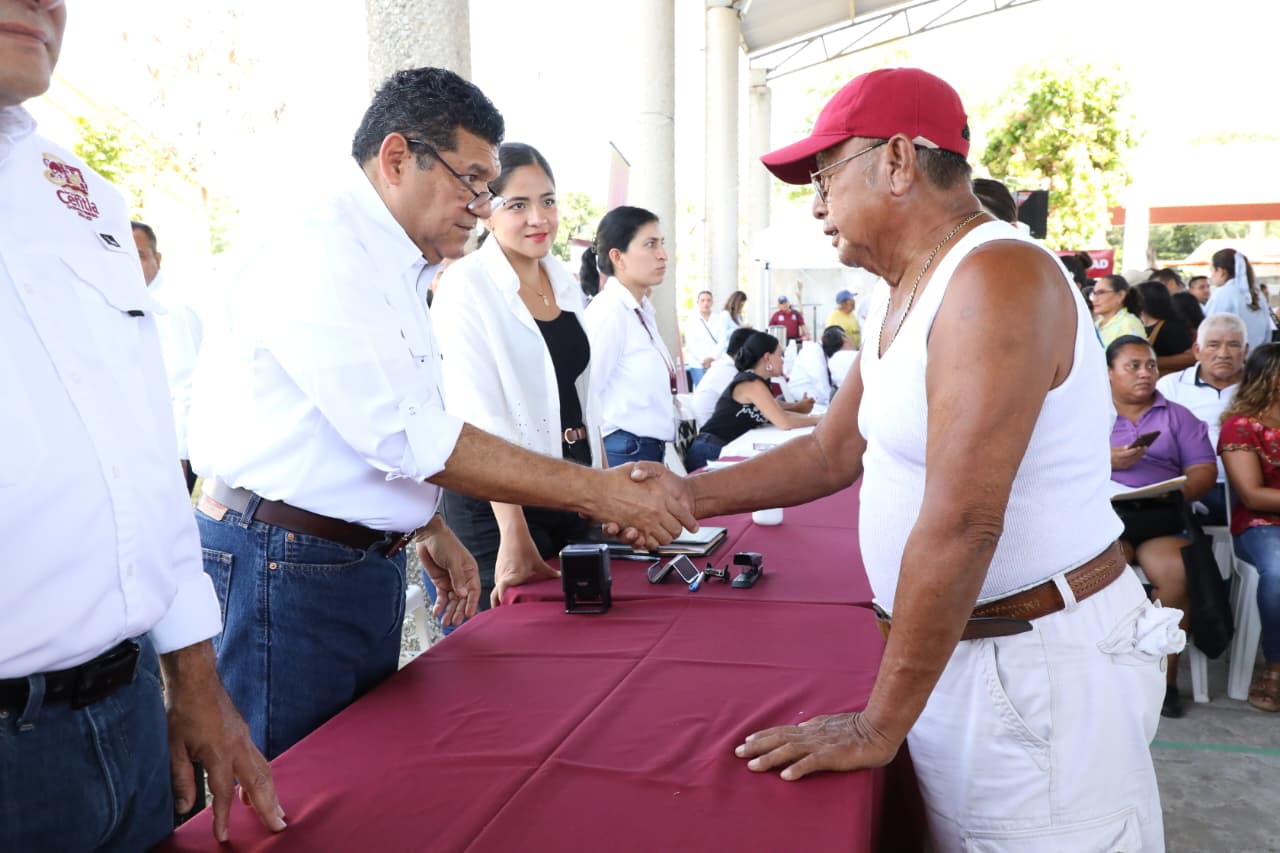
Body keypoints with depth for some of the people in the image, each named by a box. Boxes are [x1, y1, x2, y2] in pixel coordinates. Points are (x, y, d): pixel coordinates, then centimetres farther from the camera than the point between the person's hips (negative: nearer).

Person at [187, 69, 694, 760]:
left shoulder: (392, 267, 15)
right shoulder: (318, 255, -18)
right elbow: (409, 436, -25)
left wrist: (430, 531, 13)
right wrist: (595, 492, -23)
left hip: (366, 564, 10)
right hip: (285, 566, -9)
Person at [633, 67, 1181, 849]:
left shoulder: (998, 278, -22)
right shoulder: (905, 299, 10)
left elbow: (961, 524, -27)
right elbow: (832, 454, 16)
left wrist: (878, 726, -21)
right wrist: (686, 496, 10)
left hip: (1044, 665, -8)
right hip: (952, 646, 8)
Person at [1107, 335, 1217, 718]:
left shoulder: (1178, 416, 20)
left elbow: (1204, 469, 8)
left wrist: (1180, 490, -13)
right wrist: (1105, 461, -13)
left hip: (1161, 516, 2)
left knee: (1180, 576, -28)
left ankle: (1166, 674, -10)